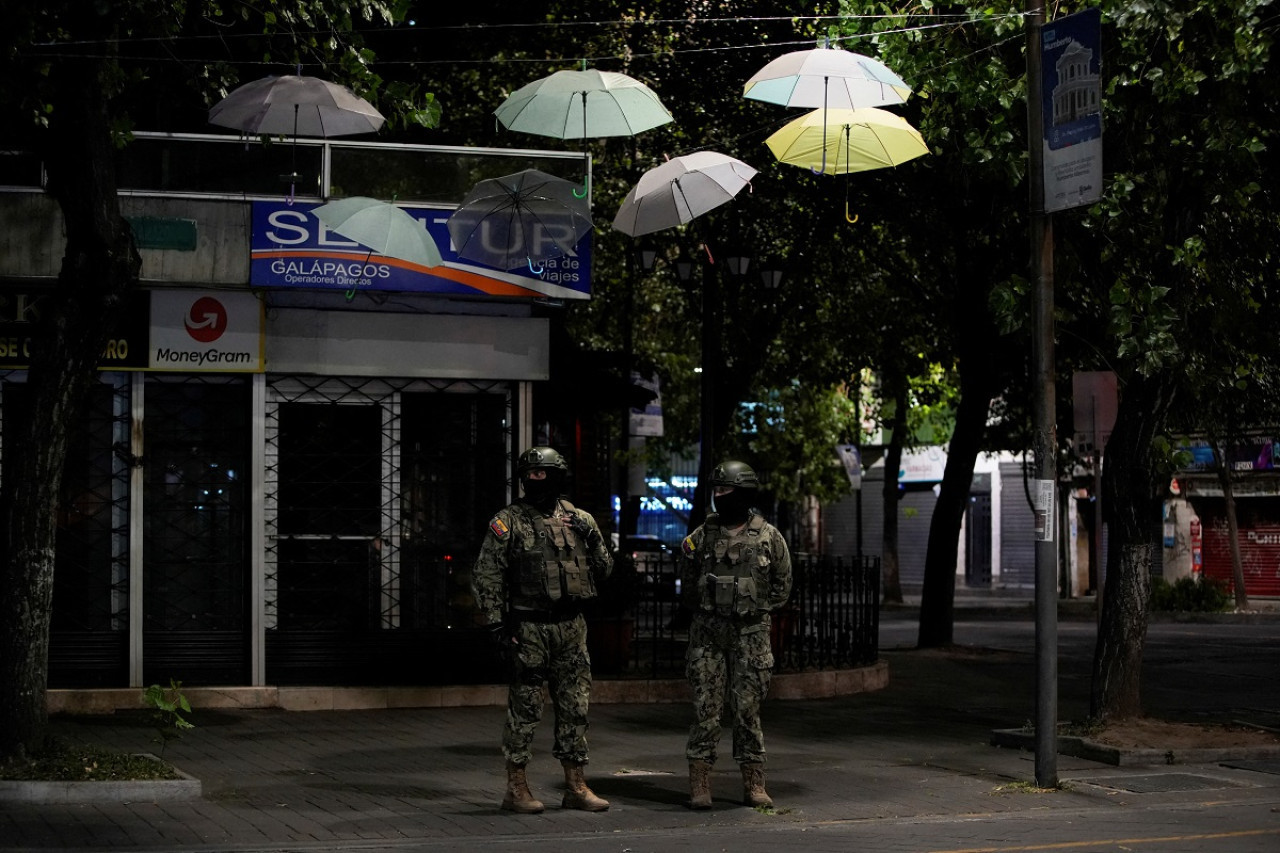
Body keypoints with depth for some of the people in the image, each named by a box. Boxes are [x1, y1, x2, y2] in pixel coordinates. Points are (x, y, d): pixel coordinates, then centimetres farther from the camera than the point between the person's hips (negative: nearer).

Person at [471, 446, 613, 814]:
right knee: (524, 708, -1)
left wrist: (593, 540, -6)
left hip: (571, 627, 4)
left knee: (575, 706, 7)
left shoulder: (579, 520, 9)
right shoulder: (507, 522, -2)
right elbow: (486, 576, -4)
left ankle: (576, 786, 15)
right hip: (528, 628, -4)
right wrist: (496, 624, -10)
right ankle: (516, 787, 7)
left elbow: (603, 571, 13)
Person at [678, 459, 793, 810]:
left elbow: (782, 584, 11)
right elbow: (687, 586, 15)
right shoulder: (701, 537, 5)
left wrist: (759, 610, 5)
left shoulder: (769, 537, 2)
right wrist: (705, 611, 6)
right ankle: (699, 784, -1)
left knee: (747, 708, 1)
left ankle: (753, 784, 8)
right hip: (707, 633, 1)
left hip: (751, 635, -1)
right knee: (705, 706, -3)